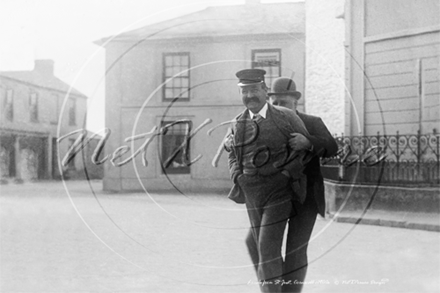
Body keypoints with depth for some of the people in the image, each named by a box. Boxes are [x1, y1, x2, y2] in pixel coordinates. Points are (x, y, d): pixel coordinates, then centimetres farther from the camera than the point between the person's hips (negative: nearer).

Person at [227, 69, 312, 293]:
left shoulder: (286, 117, -10)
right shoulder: (239, 123, 3)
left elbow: (306, 147, -2)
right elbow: (233, 156, 16)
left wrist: (287, 174, -13)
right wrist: (238, 177, -3)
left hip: (279, 194, -5)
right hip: (253, 197, 5)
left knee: (268, 247, -14)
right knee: (264, 250, 10)